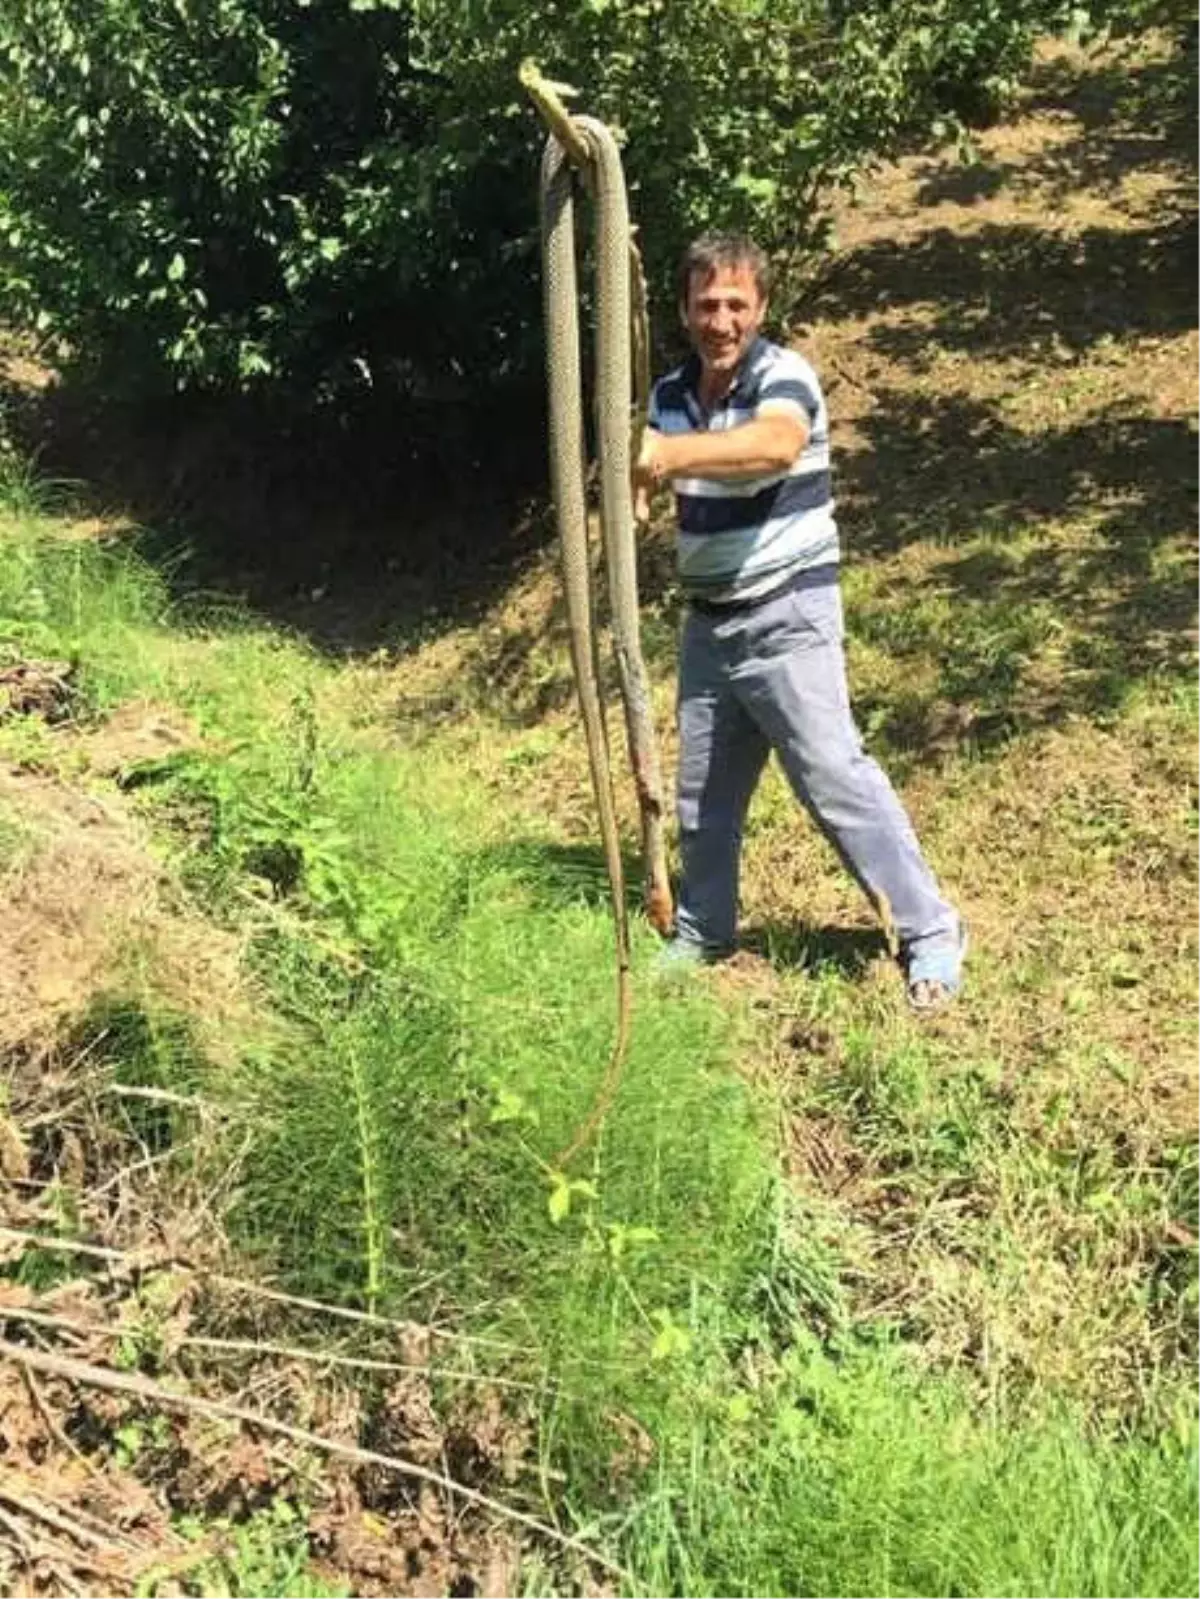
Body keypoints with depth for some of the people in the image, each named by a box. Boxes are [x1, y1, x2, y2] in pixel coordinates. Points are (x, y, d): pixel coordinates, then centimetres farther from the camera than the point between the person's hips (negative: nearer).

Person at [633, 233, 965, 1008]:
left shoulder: (785, 376, -15)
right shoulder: (669, 395, 6)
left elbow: (776, 444, -38)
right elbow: (646, 473, 9)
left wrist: (671, 453, -54)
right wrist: (635, 484, -17)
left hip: (787, 615, -6)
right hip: (708, 620, 6)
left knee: (835, 776, -9)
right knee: (702, 791, 13)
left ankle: (931, 932, 1)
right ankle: (703, 931, 30)